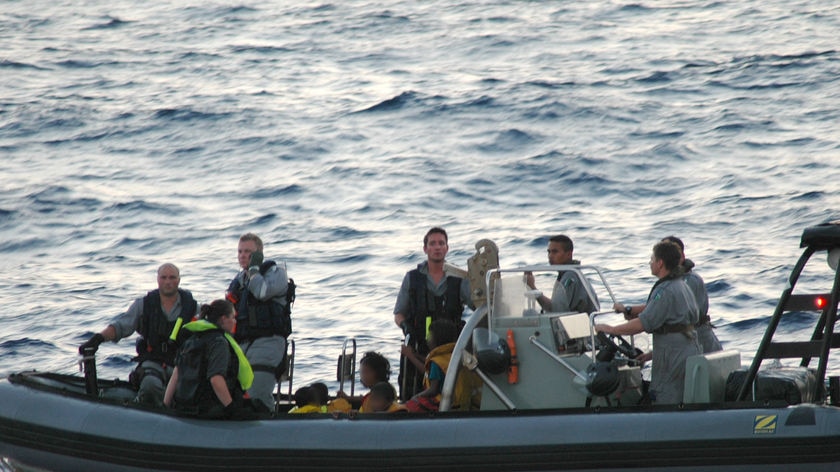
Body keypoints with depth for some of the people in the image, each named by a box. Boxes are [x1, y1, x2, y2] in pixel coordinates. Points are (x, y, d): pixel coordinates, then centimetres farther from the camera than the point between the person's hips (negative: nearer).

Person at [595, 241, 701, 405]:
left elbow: (643, 324, -21)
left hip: (673, 360, -10)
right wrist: (652, 354, 22)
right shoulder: (683, 286, 16)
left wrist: (610, 329, -10)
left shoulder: (665, 291, -16)